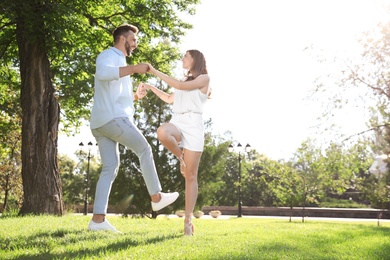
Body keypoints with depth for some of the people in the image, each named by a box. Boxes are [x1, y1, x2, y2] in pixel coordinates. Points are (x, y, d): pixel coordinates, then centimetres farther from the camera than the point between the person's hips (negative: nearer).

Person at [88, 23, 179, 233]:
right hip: (113, 118, -10)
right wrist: (134, 68, -26)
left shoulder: (118, 62, 30)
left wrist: (133, 97, 20)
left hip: (100, 123, 10)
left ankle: (98, 219, -4)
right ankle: (156, 197, 11)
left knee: (110, 168, 2)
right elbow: (102, 73, -26)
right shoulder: (108, 55, -1)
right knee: (144, 150, 2)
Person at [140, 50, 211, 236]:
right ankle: (180, 156, -7)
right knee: (162, 132, -36)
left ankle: (188, 221, -3)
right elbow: (170, 99, 38)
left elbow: (180, 86, -9)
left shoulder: (204, 78, 6)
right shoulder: (186, 80, 27)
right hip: (177, 122, 5)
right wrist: (150, 87, 32)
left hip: (193, 124, -5)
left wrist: (154, 71, -6)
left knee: (191, 176, -6)